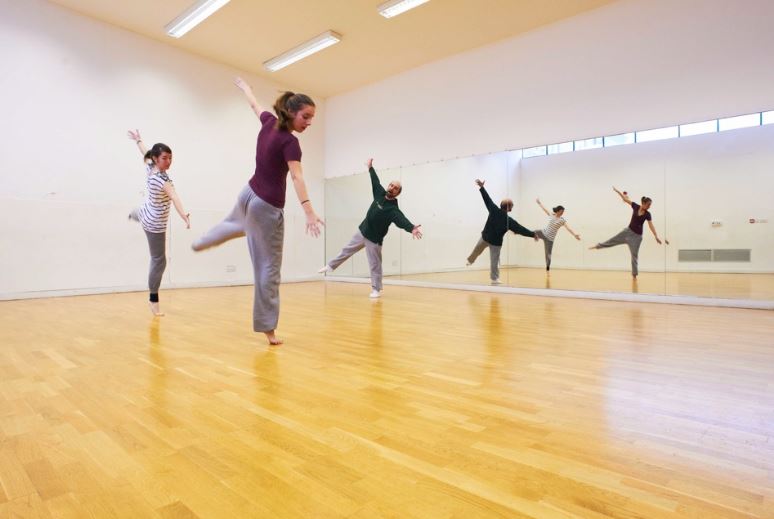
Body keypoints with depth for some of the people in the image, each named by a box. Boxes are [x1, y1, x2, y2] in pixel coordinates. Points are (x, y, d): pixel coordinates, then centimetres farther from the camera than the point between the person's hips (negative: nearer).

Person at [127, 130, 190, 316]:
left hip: (146, 215, 10)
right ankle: (153, 299, 8)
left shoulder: (150, 167, -10)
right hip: (155, 224, -10)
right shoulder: (162, 179, -35)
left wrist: (138, 139, 30)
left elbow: (145, 152, 11)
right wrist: (184, 215, -68)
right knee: (159, 261, -1)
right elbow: (174, 197, -53)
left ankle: (133, 215, 88)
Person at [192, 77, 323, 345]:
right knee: (269, 268, -2)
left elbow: (255, 104, 22)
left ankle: (200, 243, 68)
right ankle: (268, 328, 5)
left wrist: (244, 86, 43)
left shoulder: (268, 123, 1)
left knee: (236, 224, 44)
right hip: (267, 208, -8)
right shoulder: (290, 142, -22)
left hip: (248, 195, 9)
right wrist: (309, 210, -48)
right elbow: (296, 177, -36)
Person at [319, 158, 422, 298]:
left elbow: (402, 220, -42)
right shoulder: (380, 194, -5)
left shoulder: (393, 209, -24)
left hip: (374, 239, -7)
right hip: (362, 231, 7)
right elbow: (375, 181, 13)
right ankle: (331, 266, 39)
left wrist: (412, 228, -62)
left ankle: (376, 289, 13)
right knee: (347, 250, 21)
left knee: (375, 264, 0)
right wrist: (370, 167, 23)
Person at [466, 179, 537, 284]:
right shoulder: (509, 220, -21)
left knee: (477, 250, 29)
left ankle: (470, 260, 52)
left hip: (485, 237, 4)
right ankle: (495, 278, 11)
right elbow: (521, 229, -16)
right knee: (494, 260, 4)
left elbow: (487, 199, -11)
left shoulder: (494, 210, -16)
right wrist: (533, 235, -6)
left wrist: (481, 187, -3)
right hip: (496, 242, -3)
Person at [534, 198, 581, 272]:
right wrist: (539, 202, 19)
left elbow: (568, 228, -20)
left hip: (550, 238, -3)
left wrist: (575, 235, -35)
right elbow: (544, 209, 13)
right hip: (543, 233, 3)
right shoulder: (551, 215, -1)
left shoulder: (562, 220, -9)